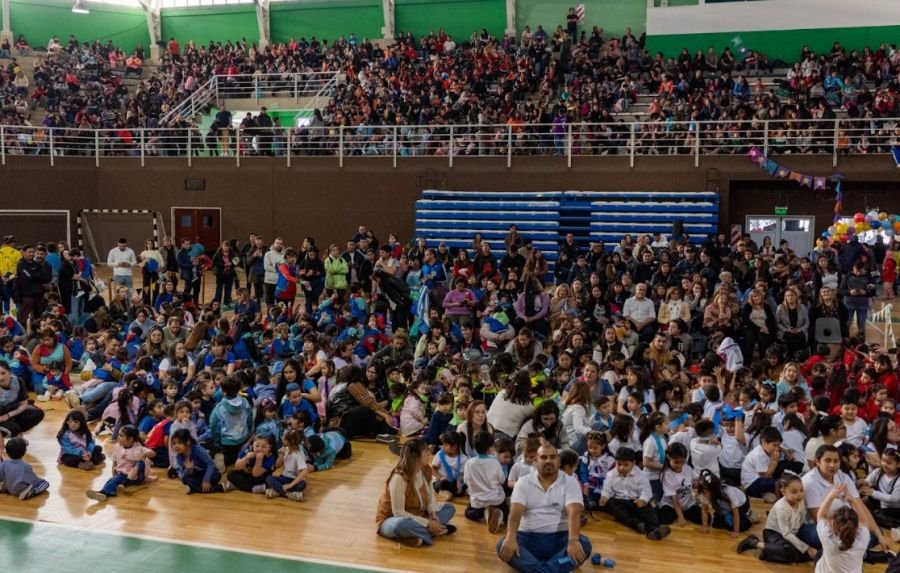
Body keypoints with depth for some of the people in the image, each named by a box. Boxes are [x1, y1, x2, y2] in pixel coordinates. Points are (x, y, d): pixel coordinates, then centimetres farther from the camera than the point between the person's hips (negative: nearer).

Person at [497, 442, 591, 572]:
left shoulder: (570, 482, 1)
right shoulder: (523, 482, 4)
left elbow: (574, 513, -14)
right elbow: (515, 512, -10)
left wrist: (573, 541, -33)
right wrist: (511, 538, -29)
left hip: (559, 538, 0)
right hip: (529, 537, 1)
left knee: (584, 544, -31)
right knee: (503, 545, -28)